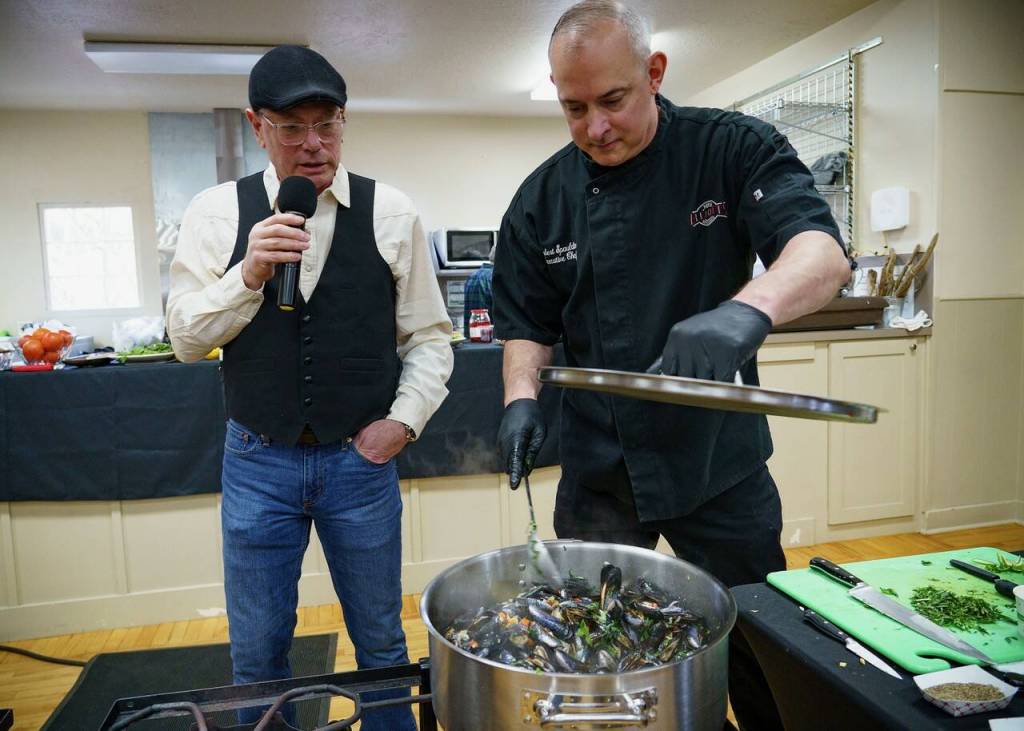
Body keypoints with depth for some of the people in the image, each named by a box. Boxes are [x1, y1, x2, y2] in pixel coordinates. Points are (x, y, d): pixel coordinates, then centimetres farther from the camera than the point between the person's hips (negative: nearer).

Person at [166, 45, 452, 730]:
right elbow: (187, 338, -3)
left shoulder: (391, 213, -3)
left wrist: (405, 418, -9)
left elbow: (428, 336, 2)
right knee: (257, 653, 16)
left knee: (381, 643, 17)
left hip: (362, 460, 0)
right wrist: (247, 275, -19)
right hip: (258, 461, 1)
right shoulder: (217, 212, -1)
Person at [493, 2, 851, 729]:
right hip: (599, 472, 2)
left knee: (761, 647, 14)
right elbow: (528, 320, 5)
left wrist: (749, 308, -44)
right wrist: (522, 396, -15)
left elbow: (823, 251, -23)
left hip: (721, 461, -1)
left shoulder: (734, 149, -8)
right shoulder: (544, 197, -2)